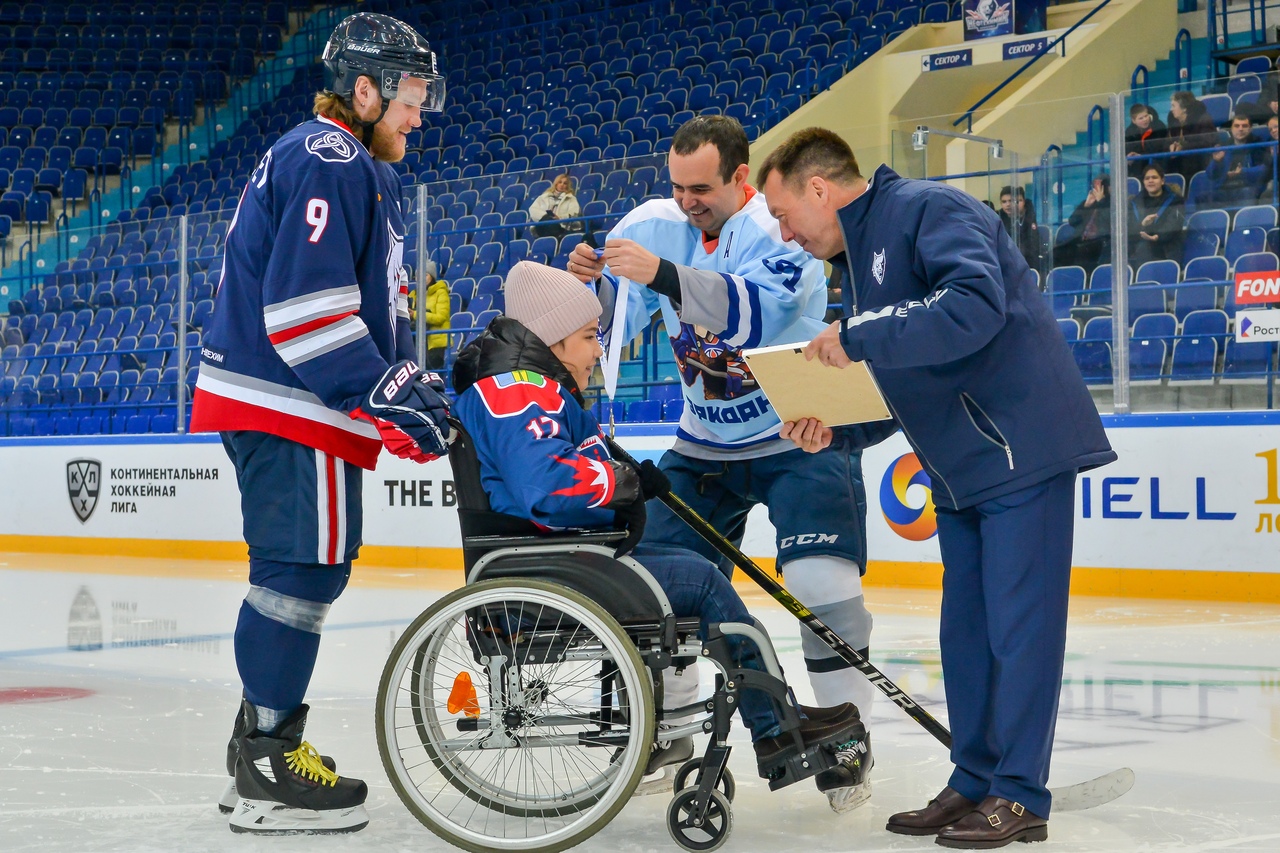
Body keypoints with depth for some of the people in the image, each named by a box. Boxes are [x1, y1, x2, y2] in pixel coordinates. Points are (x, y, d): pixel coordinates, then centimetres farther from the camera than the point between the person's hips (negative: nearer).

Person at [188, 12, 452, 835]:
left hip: (287, 404, 11)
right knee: (306, 569, -9)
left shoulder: (361, 170, 21)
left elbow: (376, 300, 24)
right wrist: (388, 396, -23)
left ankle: (261, 748, 23)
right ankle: (267, 768, -4)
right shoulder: (326, 163, -14)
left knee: (305, 569, 15)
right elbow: (303, 304, -23)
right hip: (288, 406, -11)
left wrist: (414, 381, 12)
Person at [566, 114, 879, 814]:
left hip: (799, 435, -6)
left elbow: (752, 311, -37)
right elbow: (609, 327, -3)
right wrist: (587, 282, -24)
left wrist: (663, 274, -48)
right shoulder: (653, 225, -2)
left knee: (820, 580, -19)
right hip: (704, 442, 6)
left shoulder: (780, 228, -19)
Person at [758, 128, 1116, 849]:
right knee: (966, 631, 12)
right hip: (963, 468, 10)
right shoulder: (860, 254, 16)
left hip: (1022, 451, -10)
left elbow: (975, 307, -31)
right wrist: (829, 427, 1)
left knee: (1019, 624, -4)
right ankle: (975, 783, 21)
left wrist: (856, 338, -25)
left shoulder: (928, 209, -13)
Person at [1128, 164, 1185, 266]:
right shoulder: (1135, 203, 17)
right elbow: (1128, 230, 6)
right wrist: (1142, 225, -16)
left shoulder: (1174, 201, 9)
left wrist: (1157, 237, -26)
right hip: (1138, 256, 2)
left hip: (1166, 256, -2)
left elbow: (1173, 228, -6)